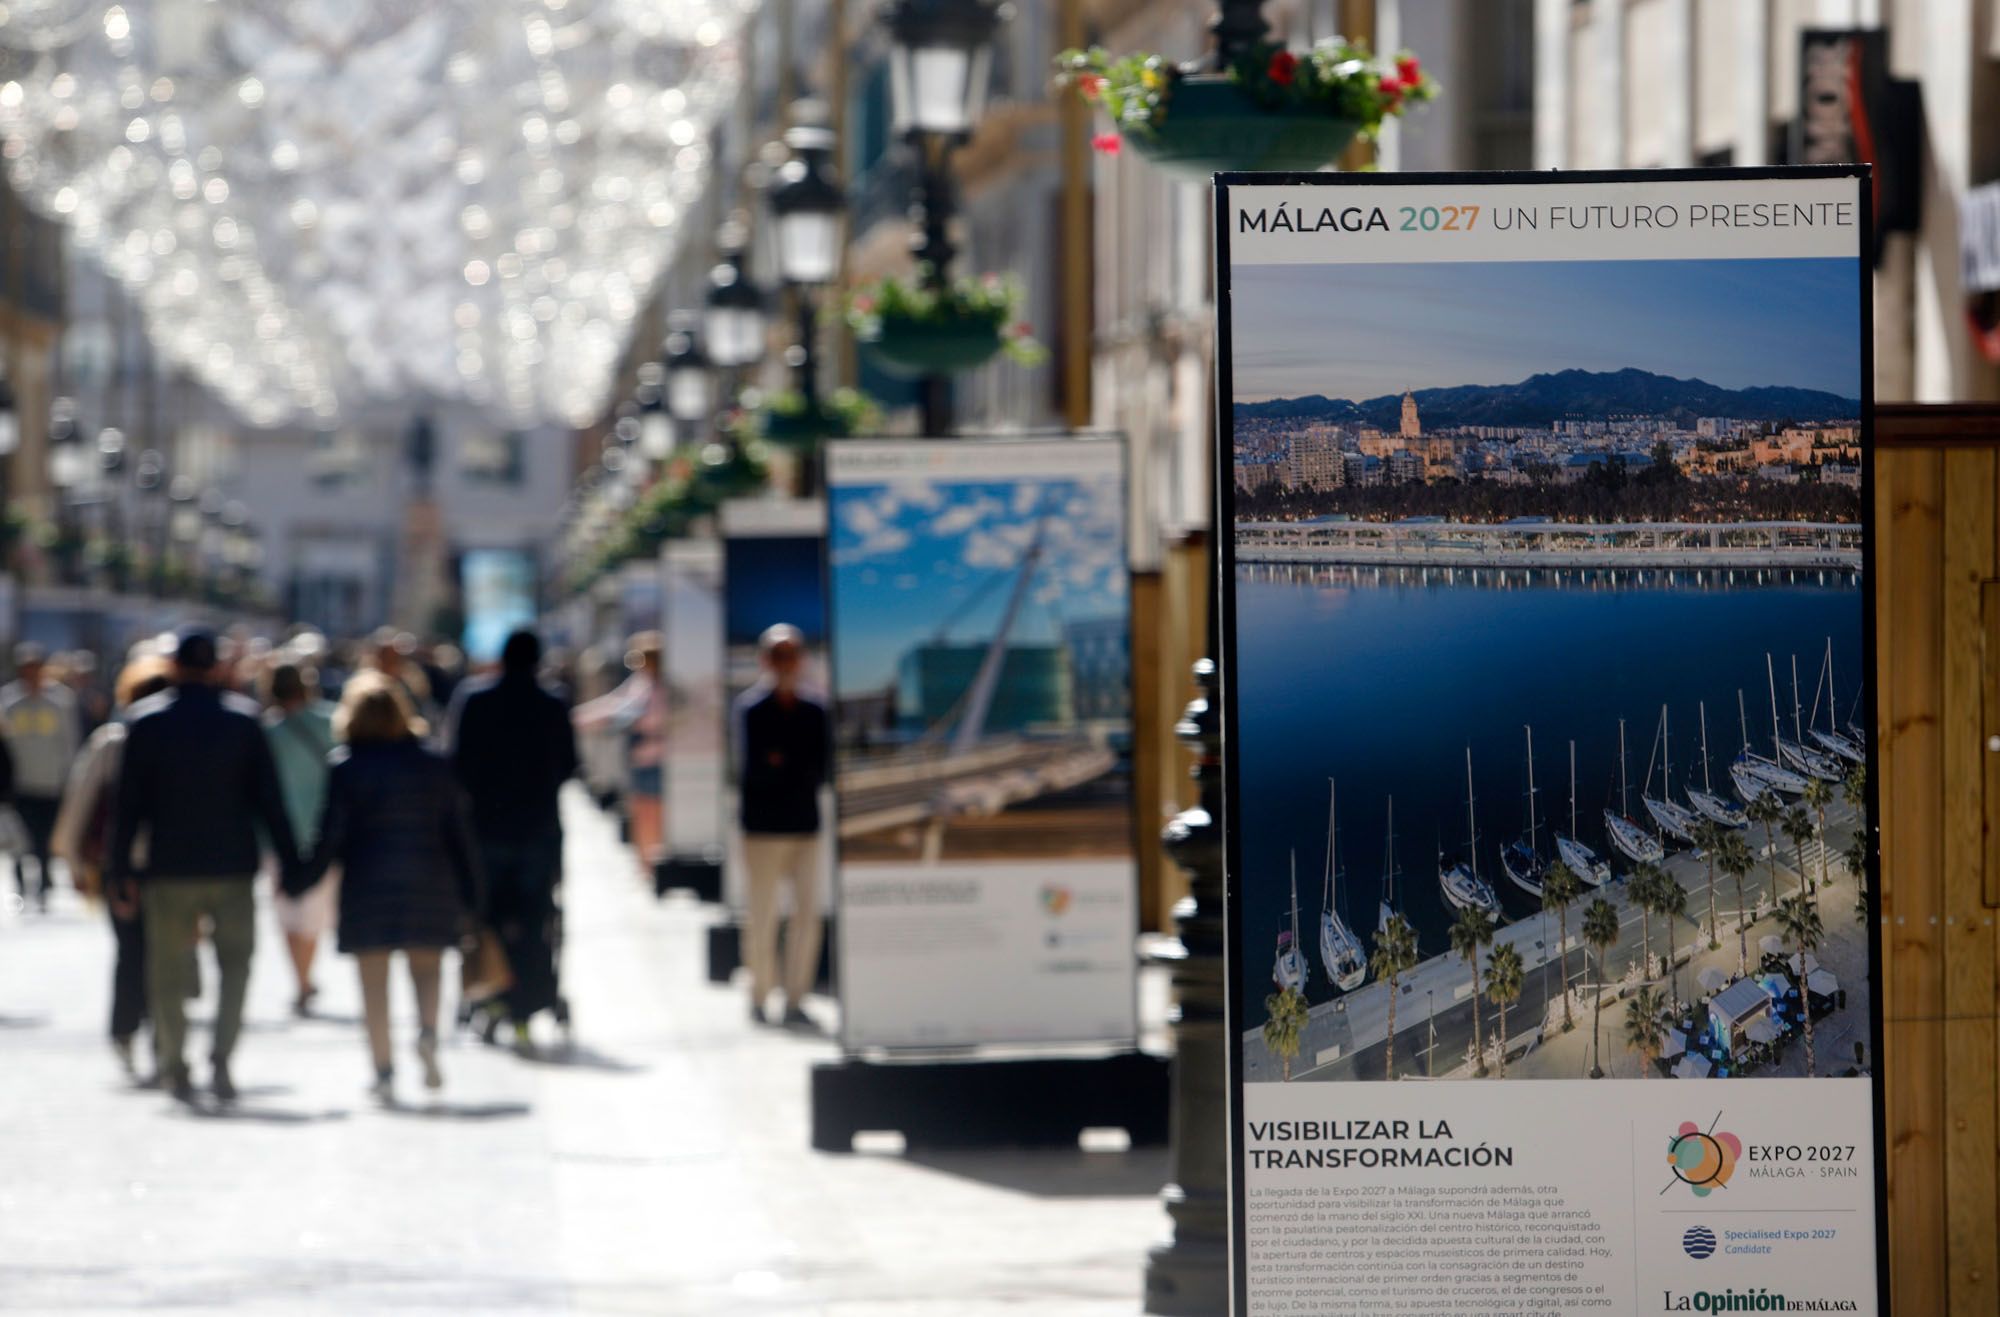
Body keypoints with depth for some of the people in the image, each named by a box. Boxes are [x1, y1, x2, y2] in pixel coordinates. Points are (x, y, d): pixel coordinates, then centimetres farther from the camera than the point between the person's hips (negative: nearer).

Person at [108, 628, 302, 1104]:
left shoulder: (146, 721, -2)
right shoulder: (243, 719, 0)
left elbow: (127, 802, -2)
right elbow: (269, 798, 0)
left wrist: (119, 868, 3)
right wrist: (290, 863, 5)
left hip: (168, 868, 0)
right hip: (232, 867, 0)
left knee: (169, 973, 9)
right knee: (235, 963, 8)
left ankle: (175, 1067, 12)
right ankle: (221, 1062, -7)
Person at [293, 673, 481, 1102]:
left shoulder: (346, 766, -5)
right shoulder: (433, 765, 4)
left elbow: (331, 834, -7)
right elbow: (457, 832, 6)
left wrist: (301, 883, 3)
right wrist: (469, 894, 12)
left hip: (367, 887, -2)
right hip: (428, 885, 2)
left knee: (374, 982, 3)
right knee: (427, 968, 13)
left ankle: (384, 1069, -1)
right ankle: (428, 1033, -15)